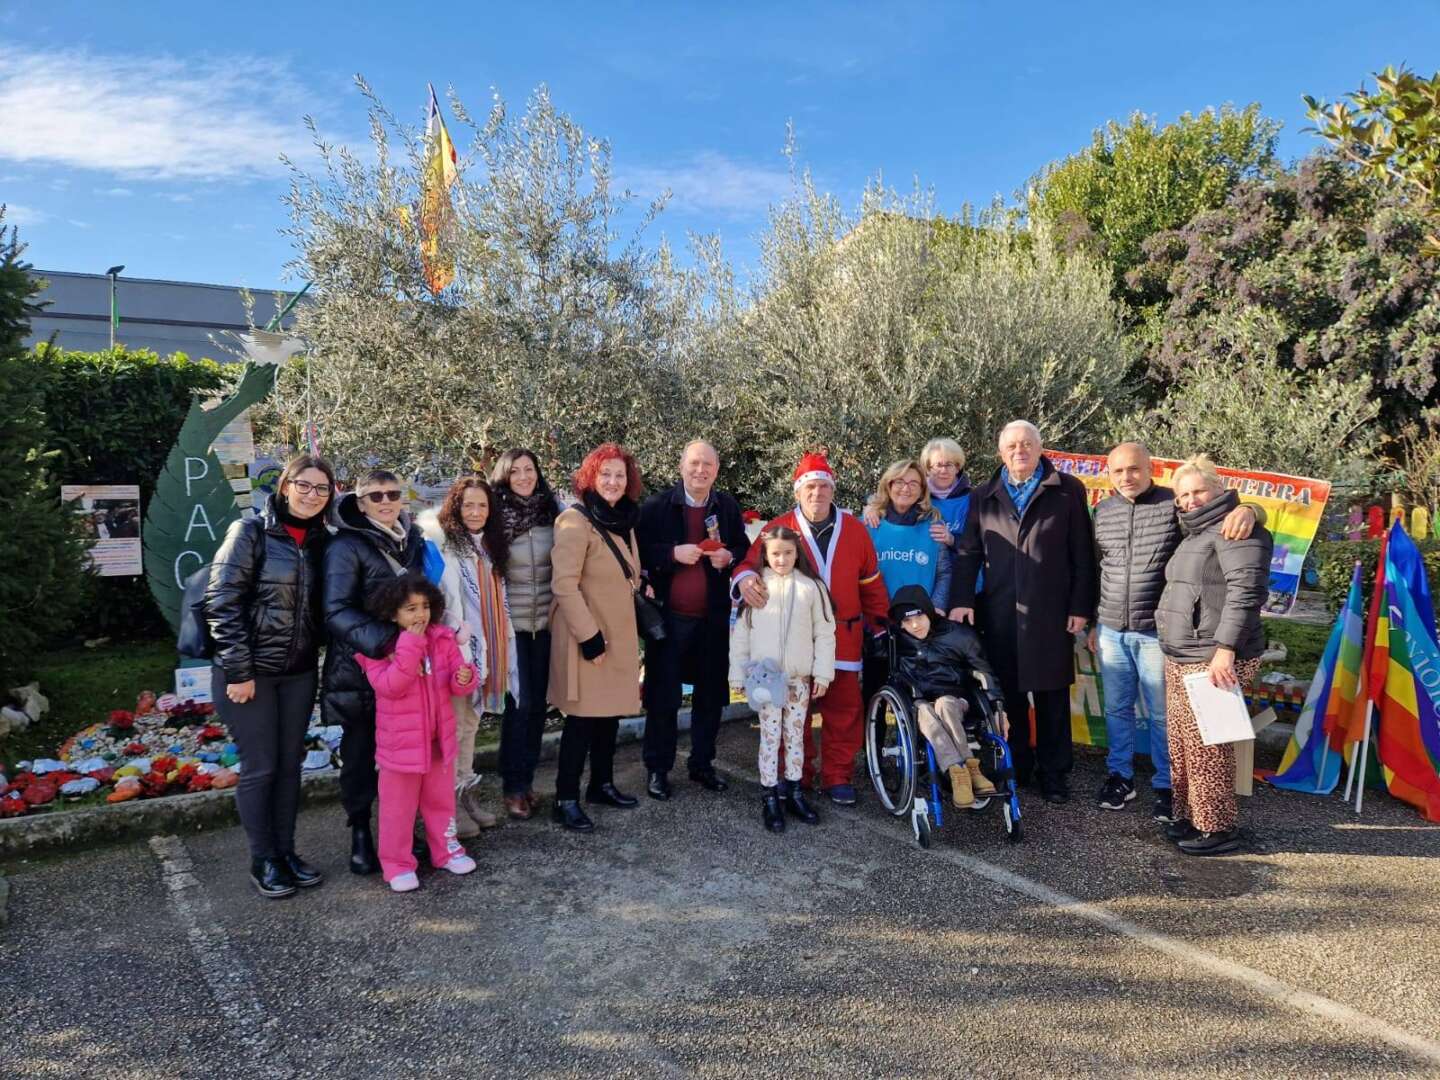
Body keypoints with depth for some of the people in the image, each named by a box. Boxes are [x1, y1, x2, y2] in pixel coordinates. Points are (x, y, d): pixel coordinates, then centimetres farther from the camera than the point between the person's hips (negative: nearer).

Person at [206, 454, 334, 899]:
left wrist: (314, 656, 5)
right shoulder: (251, 532, -10)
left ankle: (286, 851, 26)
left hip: (299, 672, 5)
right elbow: (221, 603, -14)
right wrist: (239, 672, -16)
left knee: (290, 763, 12)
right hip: (251, 671, -5)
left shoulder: (319, 540, 6)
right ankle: (263, 861, 18)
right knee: (260, 767, 3)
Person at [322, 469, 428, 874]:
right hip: (361, 668, -5)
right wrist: (384, 640, -29)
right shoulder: (347, 546, -9)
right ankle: (360, 832, 22)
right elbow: (337, 611, -17)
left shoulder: (412, 540, 9)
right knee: (360, 752, 7)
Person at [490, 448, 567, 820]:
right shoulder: (496, 515, -6)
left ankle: (527, 779, 22)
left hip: (546, 621, 3)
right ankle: (513, 786, 9)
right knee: (518, 701, -4)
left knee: (538, 701, 9)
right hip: (511, 622, -3)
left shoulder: (555, 510, 1)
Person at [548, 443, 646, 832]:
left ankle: (602, 784, 28)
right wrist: (588, 635, -22)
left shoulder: (623, 522, 11)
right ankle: (566, 799, 6)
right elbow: (564, 584, -20)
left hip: (619, 634, 8)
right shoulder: (576, 521, -15)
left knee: (611, 711, 14)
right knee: (583, 717, -4)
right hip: (587, 636, -8)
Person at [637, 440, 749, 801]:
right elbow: (640, 552, -6)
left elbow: (745, 550, 14)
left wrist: (729, 557, -7)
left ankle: (702, 764, 28)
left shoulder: (728, 507, 6)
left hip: (713, 616, 4)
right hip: (669, 616, -3)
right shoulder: (657, 506, -5)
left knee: (711, 694, 12)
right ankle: (657, 768, 18)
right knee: (663, 695, 4)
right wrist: (673, 553, -20)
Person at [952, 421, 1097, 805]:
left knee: (1052, 695, 6)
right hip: (999, 615, 2)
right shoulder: (983, 498, 11)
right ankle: (1015, 766, 21)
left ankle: (1054, 772, 18)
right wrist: (963, 599, -3)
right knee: (1008, 694, 7)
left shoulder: (1067, 491, 3)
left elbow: (1082, 553, 1)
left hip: (1050, 614, -2)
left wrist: (1080, 606, -4)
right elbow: (968, 553, 8)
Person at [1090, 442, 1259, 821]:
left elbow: (1229, 508, -9)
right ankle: (1119, 776, 28)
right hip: (1111, 630, 4)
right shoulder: (1103, 511, 7)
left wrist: (1247, 509, -33)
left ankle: (1165, 786, 20)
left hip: (1156, 632, -4)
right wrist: (1094, 622, 18)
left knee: (1162, 714, 6)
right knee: (1116, 709, 13)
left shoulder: (1176, 504, -7)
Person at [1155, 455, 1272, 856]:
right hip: (1180, 657, 9)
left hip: (1214, 660, -9)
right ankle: (1189, 816, 25)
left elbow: (1245, 590, -21)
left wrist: (1224, 649, -25)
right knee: (1181, 743, 13)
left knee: (1207, 746, -4)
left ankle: (1218, 828, 7)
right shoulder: (1194, 532, 19)